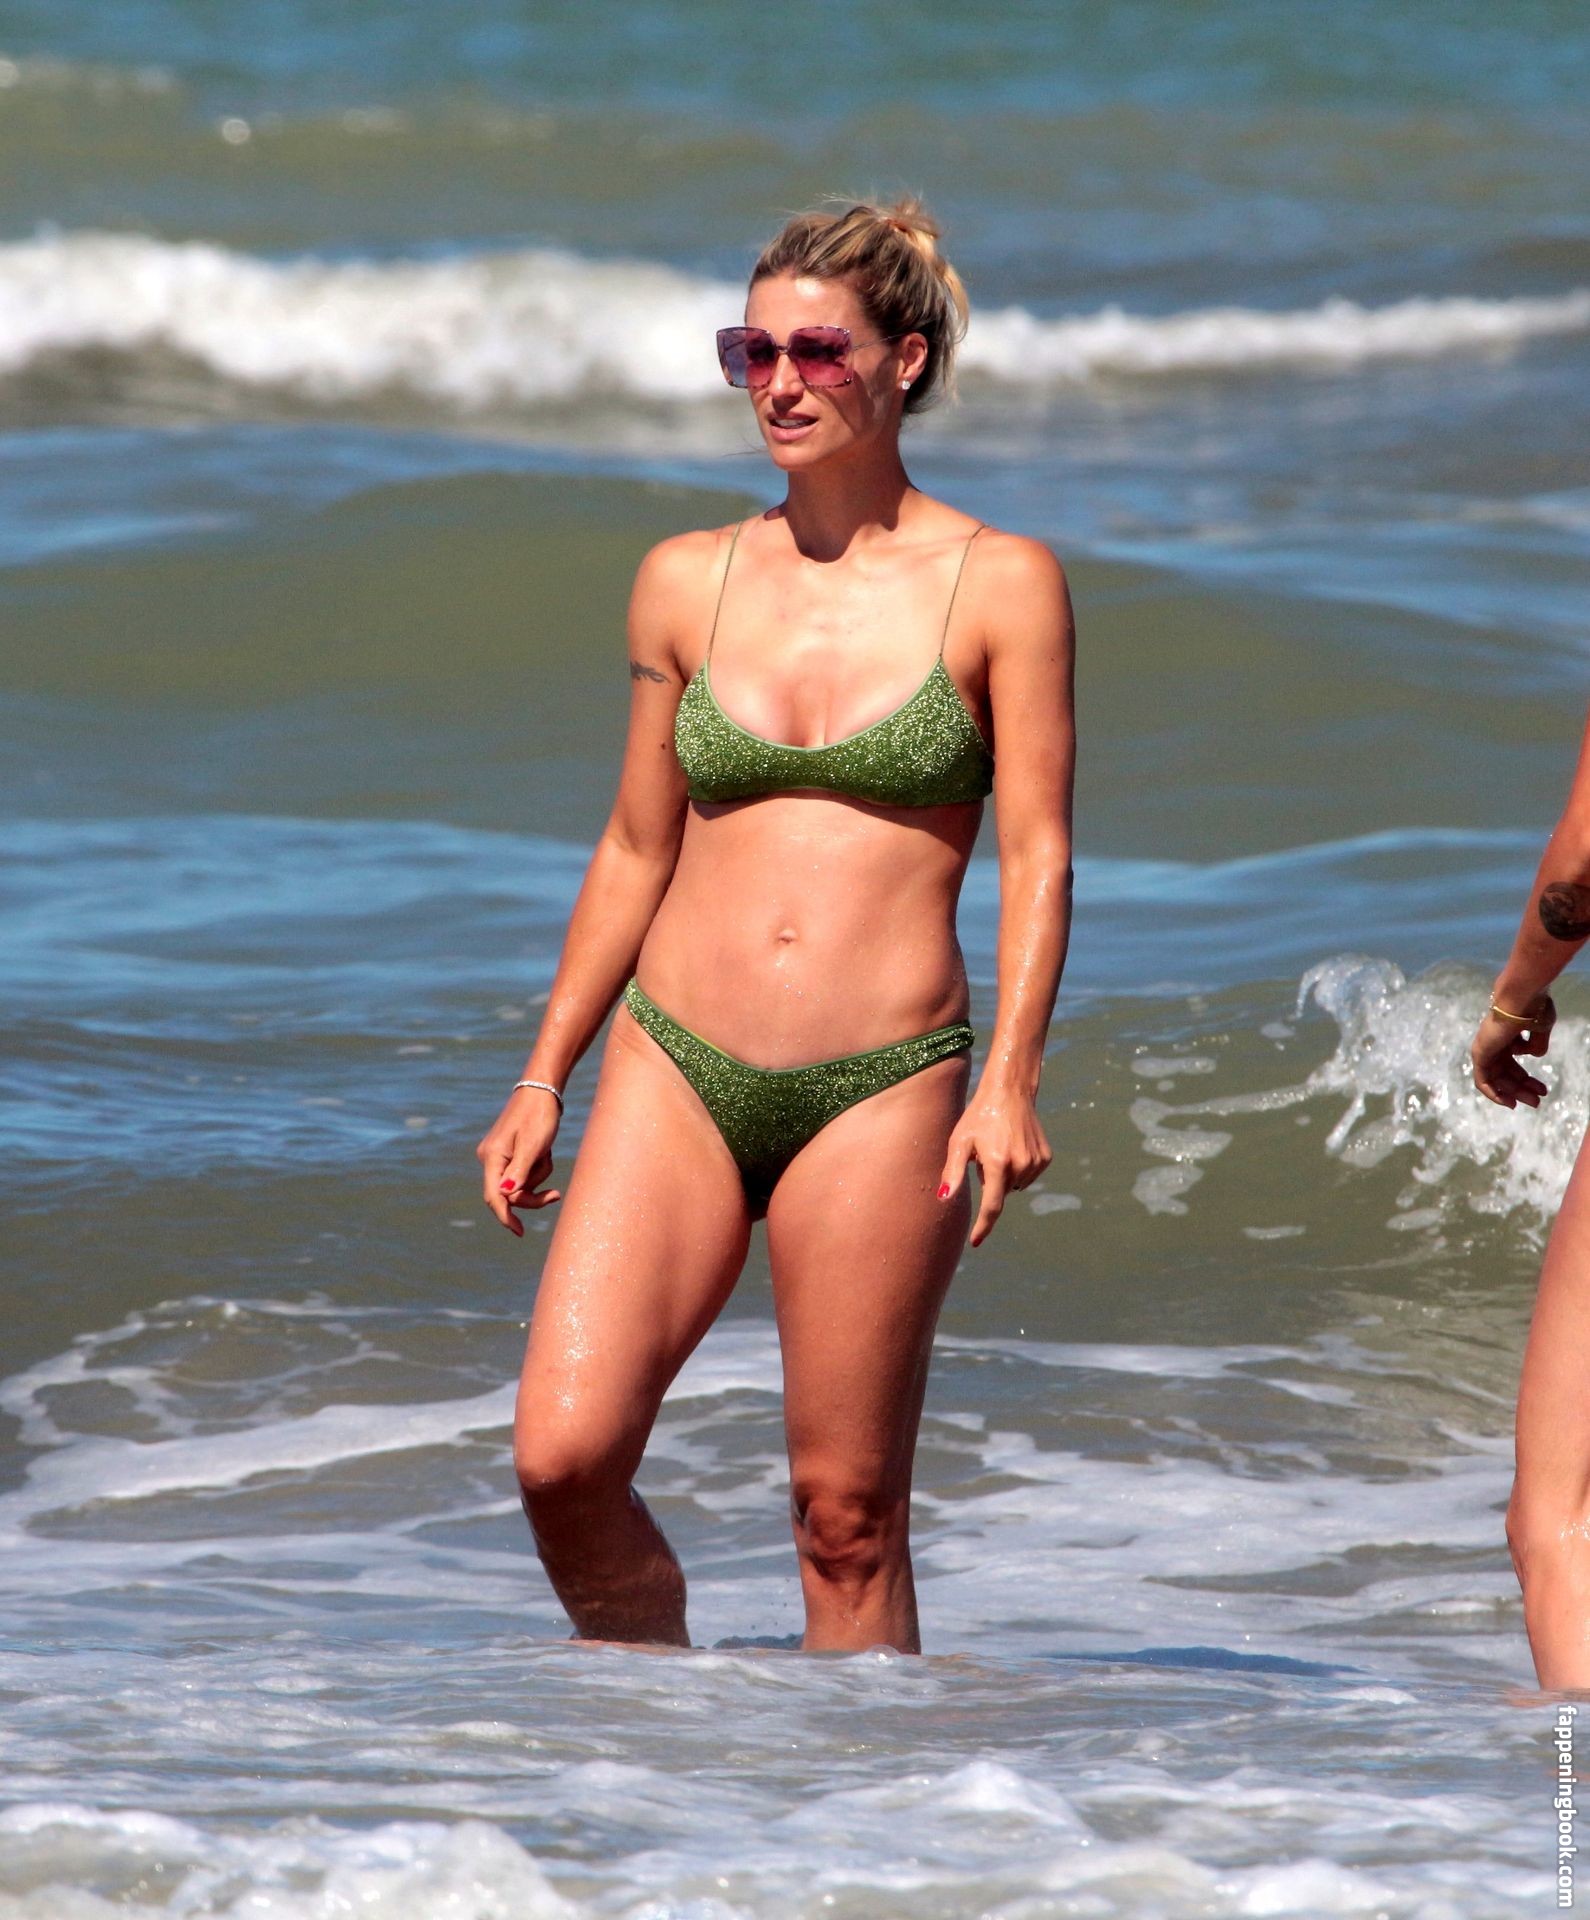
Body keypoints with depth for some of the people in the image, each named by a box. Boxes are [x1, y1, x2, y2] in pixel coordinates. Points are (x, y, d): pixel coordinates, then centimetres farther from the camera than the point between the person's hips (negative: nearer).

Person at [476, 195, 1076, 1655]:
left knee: (847, 1512, -1)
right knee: (564, 1454, -10)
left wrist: (1010, 1081, -14)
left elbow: (1037, 852, -2)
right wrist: (545, 1079, 14)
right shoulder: (687, 581, 10)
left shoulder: (1002, 585, 1)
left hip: (880, 1092, -3)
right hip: (674, 1065, 3)